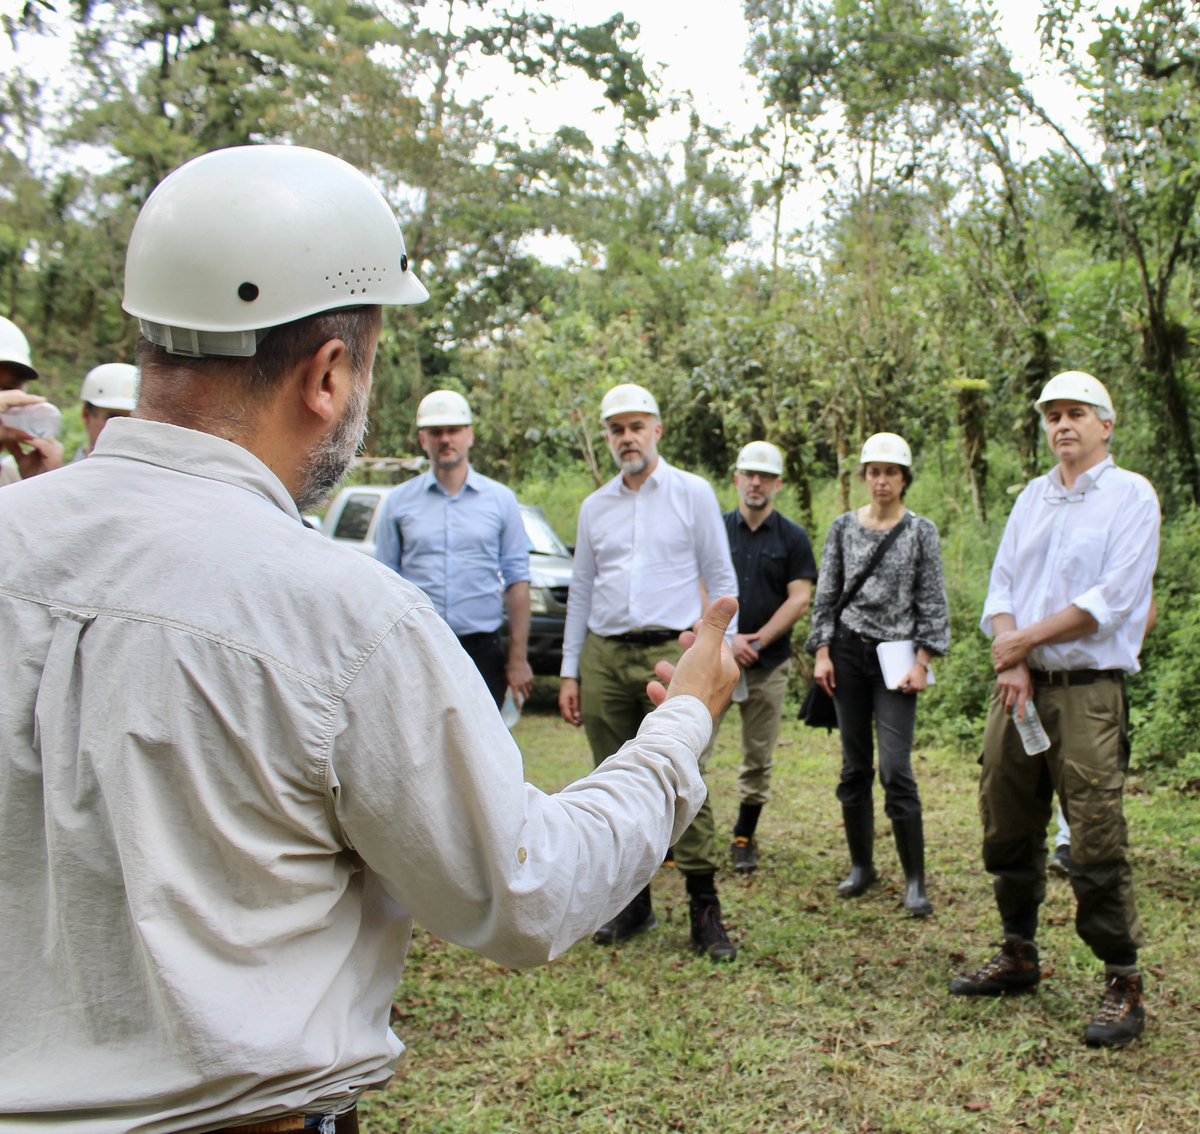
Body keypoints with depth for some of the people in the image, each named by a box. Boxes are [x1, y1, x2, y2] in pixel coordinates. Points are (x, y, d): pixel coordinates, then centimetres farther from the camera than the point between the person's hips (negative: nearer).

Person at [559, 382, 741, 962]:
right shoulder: (595, 507, 15)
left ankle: (704, 910, -1)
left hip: (670, 653, -4)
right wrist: (570, 673, 13)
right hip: (604, 657, 4)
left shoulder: (693, 493, 4)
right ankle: (632, 900, 19)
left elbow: (722, 580, 4)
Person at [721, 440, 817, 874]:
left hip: (769, 662, 0)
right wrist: (727, 638, -13)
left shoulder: (792, 538, 4)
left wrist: (757, 641, -11)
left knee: (759, 756, 6)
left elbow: (799, 600, -2)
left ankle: (744, 838, 20)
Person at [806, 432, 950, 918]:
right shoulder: (844, 527, 7)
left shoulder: (921, 531, 1)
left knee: (895, 768, -9)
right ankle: (862, 866, 22)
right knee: (855, 765, 8)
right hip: (848, 652, 3)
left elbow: (933, 603, -1)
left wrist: (922, 662, -8)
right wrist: (822, 652, 0)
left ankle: (915, 882, 1)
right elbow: (826, 595, 8)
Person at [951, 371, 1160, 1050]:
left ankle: (1124, 985, 6)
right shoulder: (1033, 498, 16)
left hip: (1088, 691, -6)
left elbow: (1113, 599, -12)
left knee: (1098, 843, -6)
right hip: (1018, 686, 6)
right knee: (1008, 831, 11)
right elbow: (1002, 585, 10)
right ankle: (1019, 956, 27)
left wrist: (1026, 639, -8)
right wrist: (1011, 663, -6)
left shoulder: (1131, 496, -2)